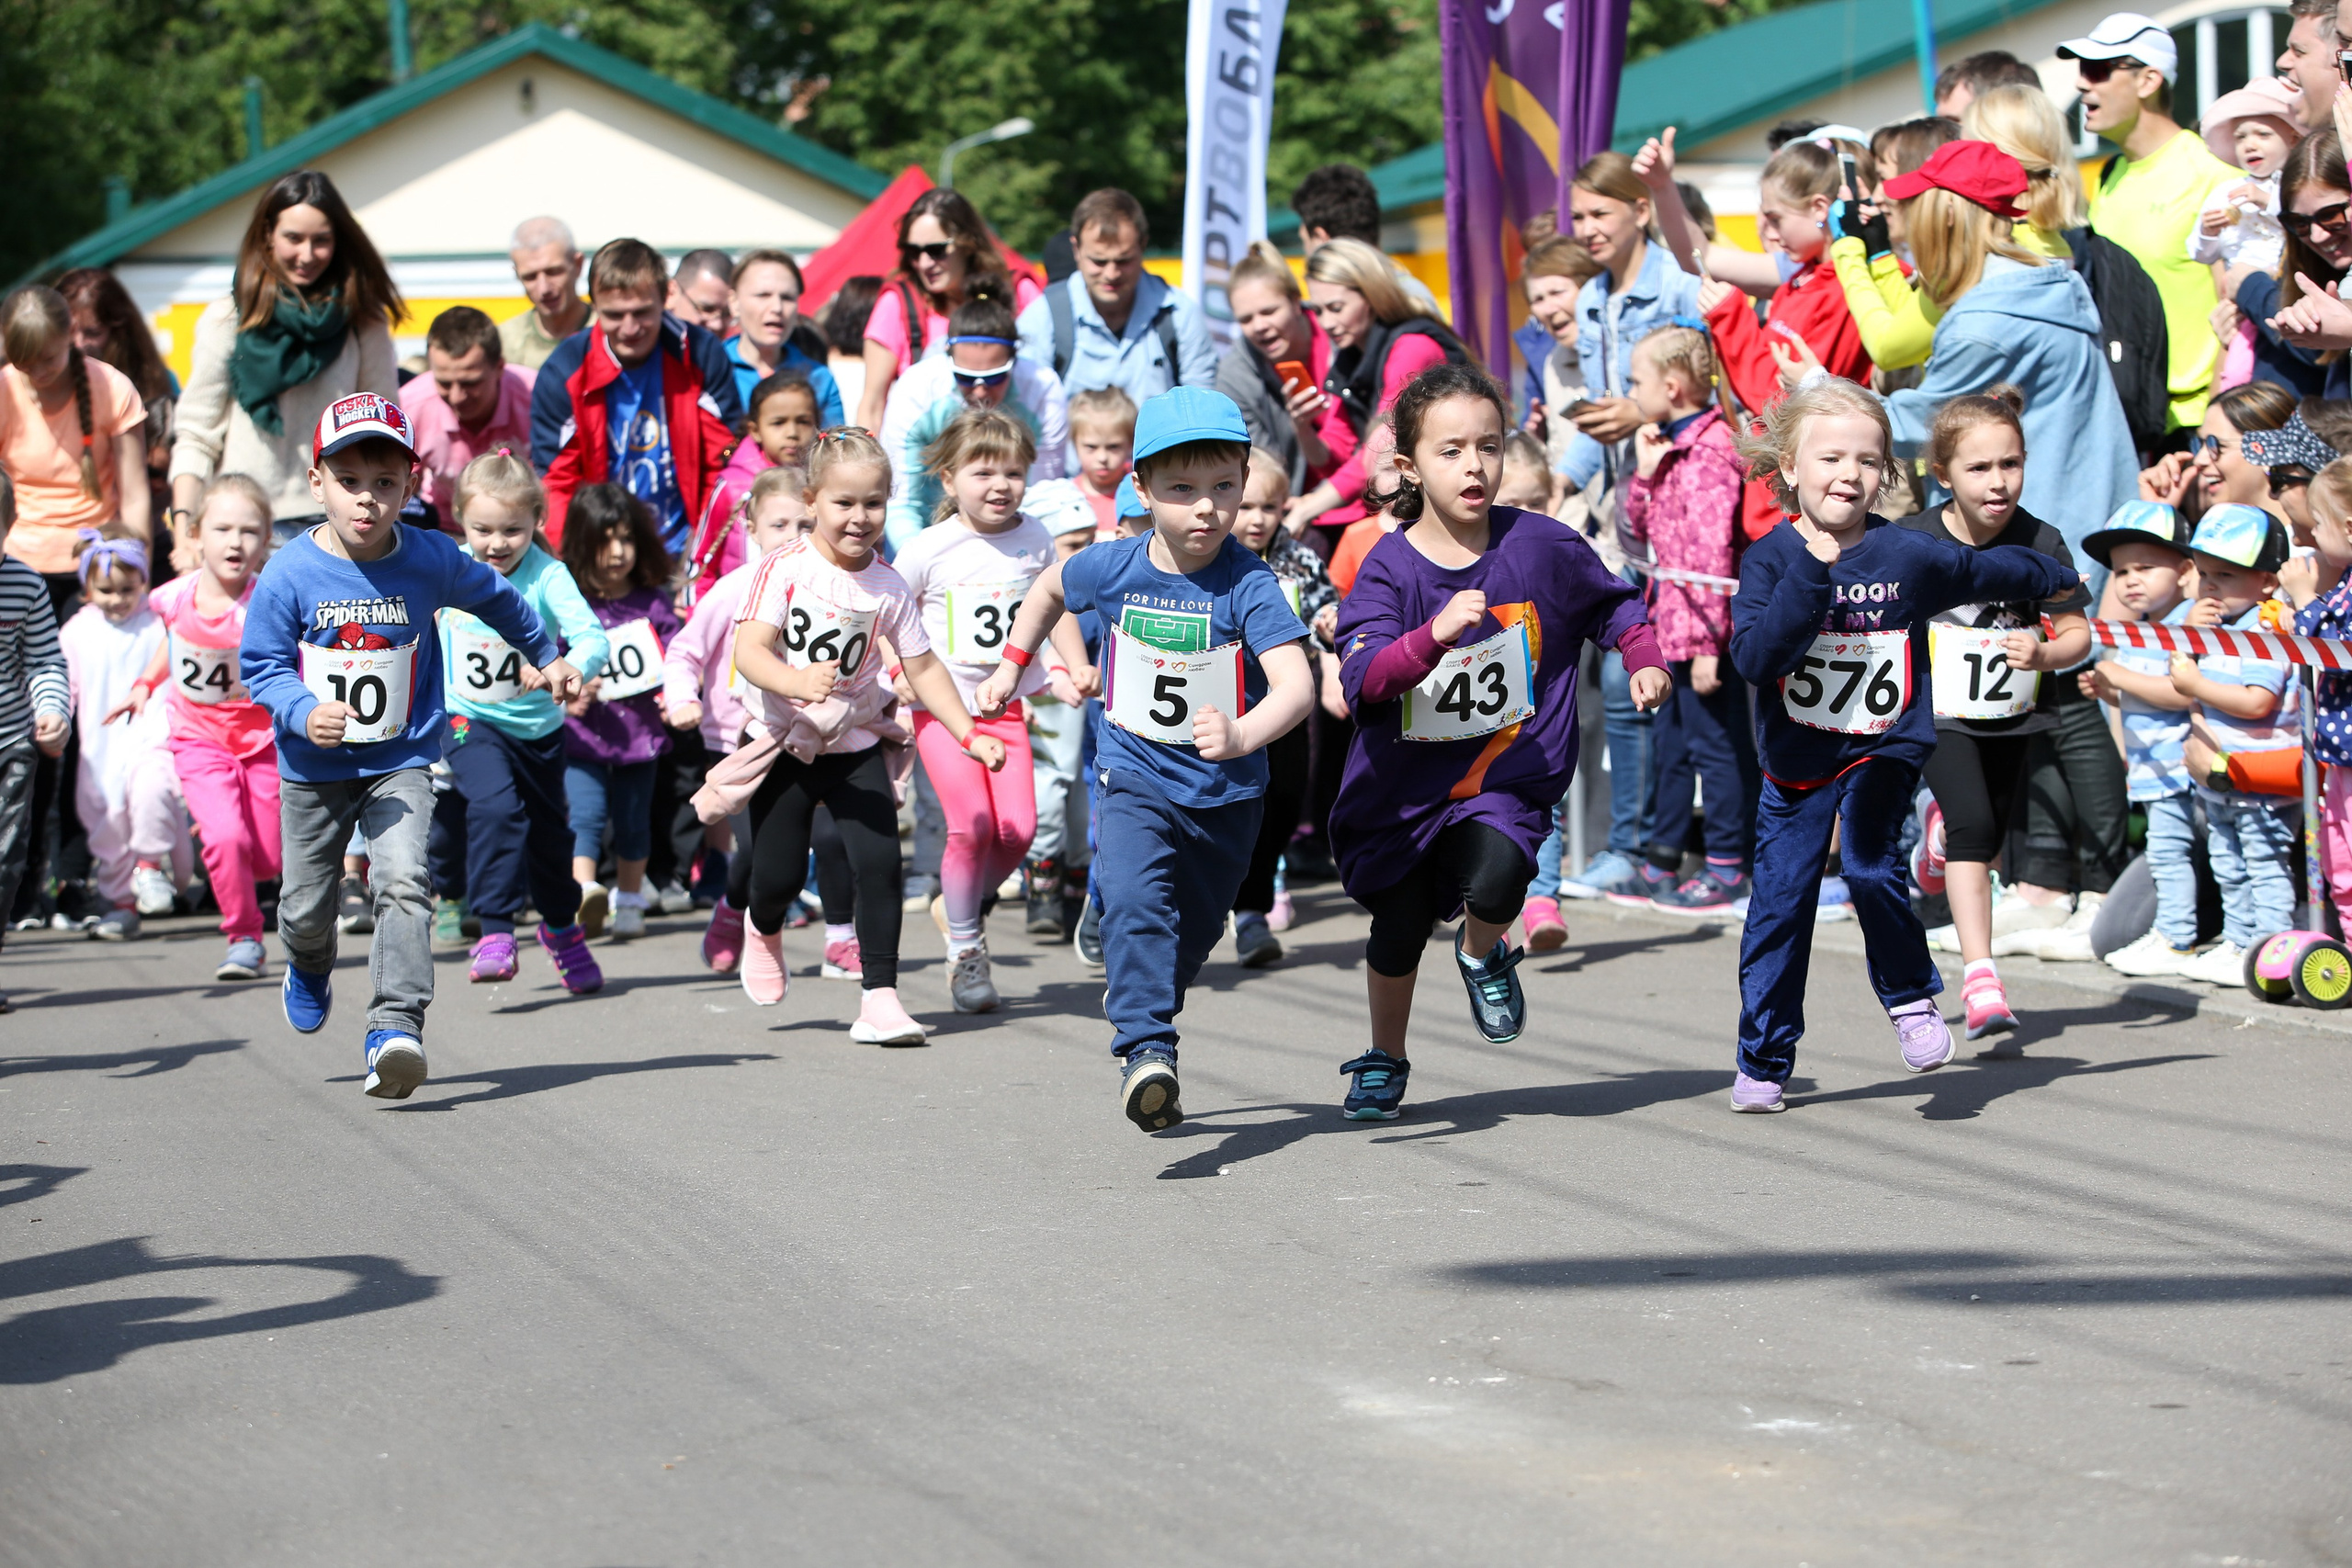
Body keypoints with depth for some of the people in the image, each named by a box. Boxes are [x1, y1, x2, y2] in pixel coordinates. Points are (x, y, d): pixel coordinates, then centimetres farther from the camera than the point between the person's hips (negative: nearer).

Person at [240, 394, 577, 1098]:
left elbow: (495, 597, 11)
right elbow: (259, 663, -7)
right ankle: (310, 970, 48)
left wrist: (544, 657, 26)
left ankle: (396, 1027, -27)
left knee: (403, 882, -22)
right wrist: (304, 712, -26)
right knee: (305, 906, 12)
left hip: (401, 760, 0)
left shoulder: (431, 561, -10)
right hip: (314, 768, 0)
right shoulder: (290, 573, -16)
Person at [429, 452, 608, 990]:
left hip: (539, 726, 1)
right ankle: (495, 932, -26)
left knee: (549, 829, 18)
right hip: (469, 722, -1)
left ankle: (560, 926, 45)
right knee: (495, 806, -28)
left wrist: (567, 670, -54)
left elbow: (591, 637, -33)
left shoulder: (547, 577, -20)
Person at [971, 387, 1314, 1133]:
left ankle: (1129, 1007, 47)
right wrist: (1011, 666, 12)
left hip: (1226, 793, 0)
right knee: (1135, 903, -27)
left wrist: (1242, 736, -51)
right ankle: (1146, 1050, -34)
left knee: (1191, 933, 19)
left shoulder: (1248, 584, -20)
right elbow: (1049, 589, 15)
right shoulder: (1112, 569, -10)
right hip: (1135, 781, 0)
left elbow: (1296, 685, -33)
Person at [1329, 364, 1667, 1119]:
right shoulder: (1388, 568, -12)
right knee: (1398, 926, 10)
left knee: (1494, 880, -27)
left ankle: (1483, 954, 11)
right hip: (1405, 778, 1)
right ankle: (1384, 1061, 37)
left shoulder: (1542, 547, -8)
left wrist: (1644, 659, -6)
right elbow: (1362, 679, -24)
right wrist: (1438, 633, -38)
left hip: (1509, 770, -1)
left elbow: (1613, 602, 11)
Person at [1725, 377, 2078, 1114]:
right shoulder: (1771, 559, -7)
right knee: (1779, 902, 2)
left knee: (1871, 866, -24)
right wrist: (1810, 575, -27)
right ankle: (1763, 1061, 15)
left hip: (1883, 749, -1)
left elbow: (1987, 572, 15)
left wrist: (2057, 579, 30)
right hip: (1794, 758, 1)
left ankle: (1911, 998, 1)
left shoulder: (1908, 555, -4)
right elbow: (1754, 657, -21)